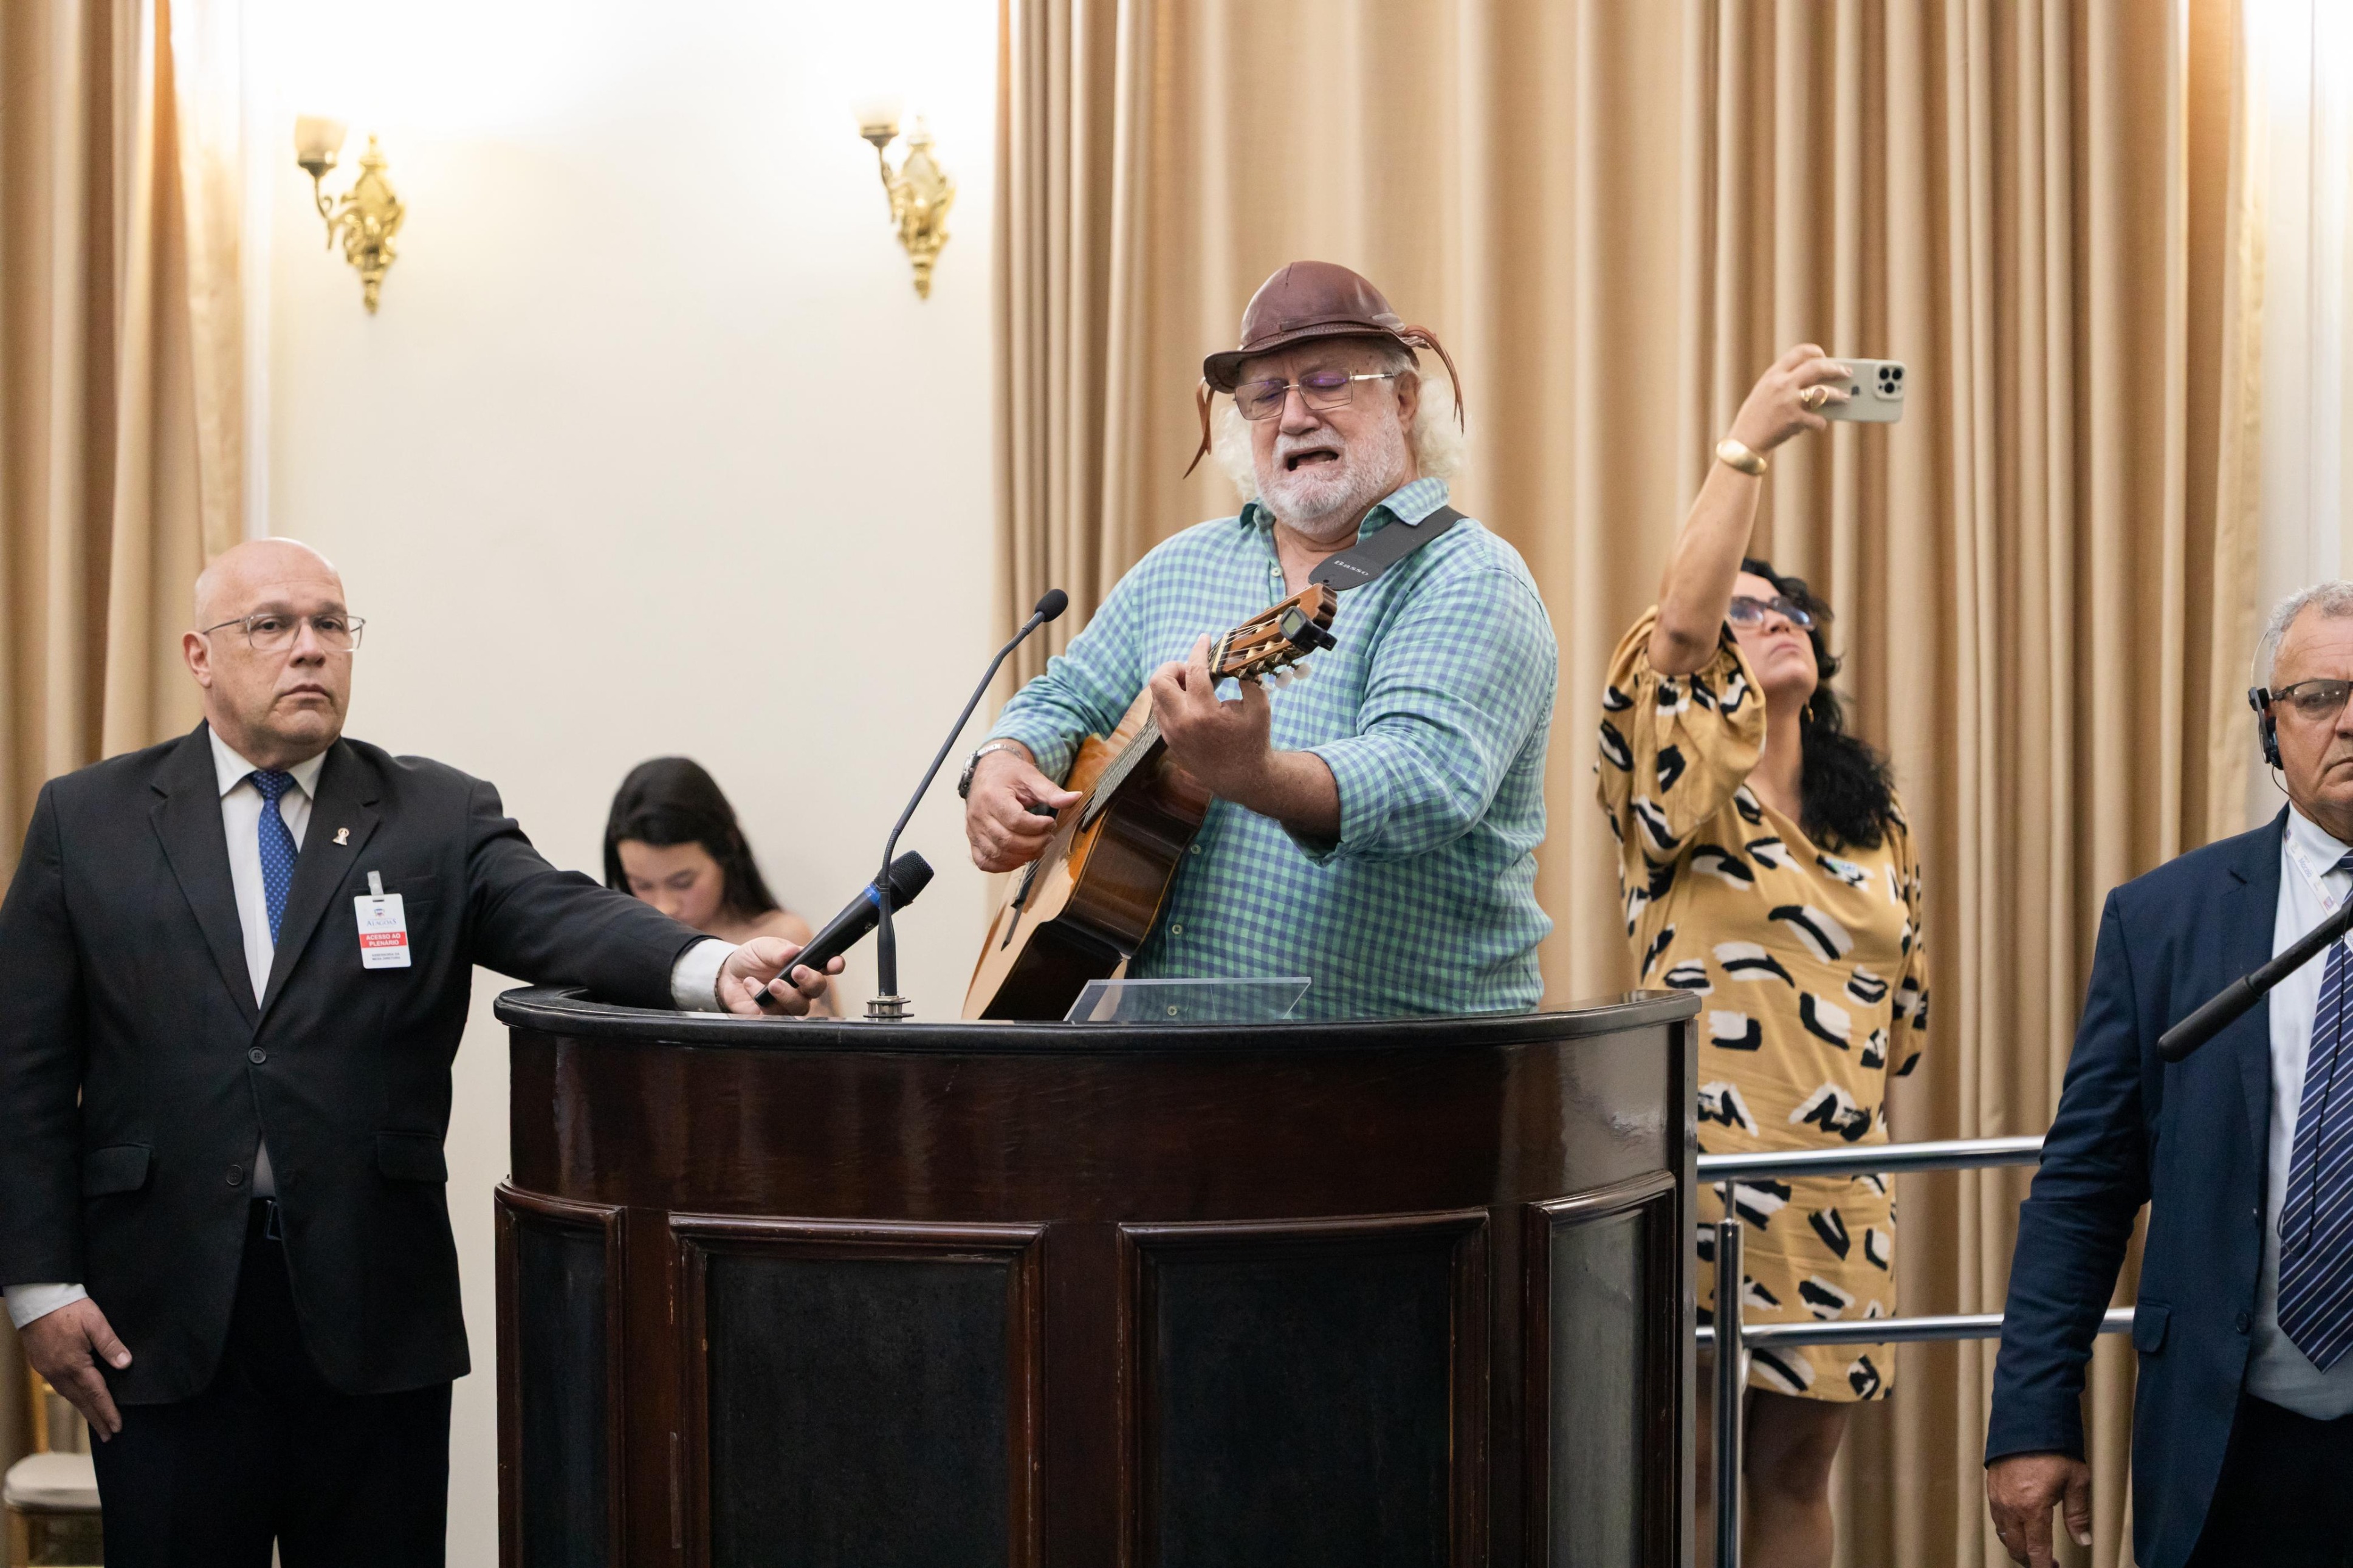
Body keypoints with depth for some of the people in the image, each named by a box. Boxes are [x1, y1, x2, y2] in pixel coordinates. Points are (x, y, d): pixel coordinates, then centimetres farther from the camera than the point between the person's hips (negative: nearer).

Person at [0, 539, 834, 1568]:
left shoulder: (440, 817, 6)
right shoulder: (86, 820, 6)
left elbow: (564, 917, -12)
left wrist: (715, 968, -33)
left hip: (372, 1305, 1)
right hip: (164, 1309, 0)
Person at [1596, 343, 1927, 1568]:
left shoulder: (1872, 818, 15)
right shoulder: (1681, 786, -3)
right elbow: (1672, 630, -22)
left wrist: (1850, 1095, 6)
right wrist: (1746, 447, -24)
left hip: (1836, 1191, 5)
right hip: (1701, 1177, -5)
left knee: (1796, 1469, 11)